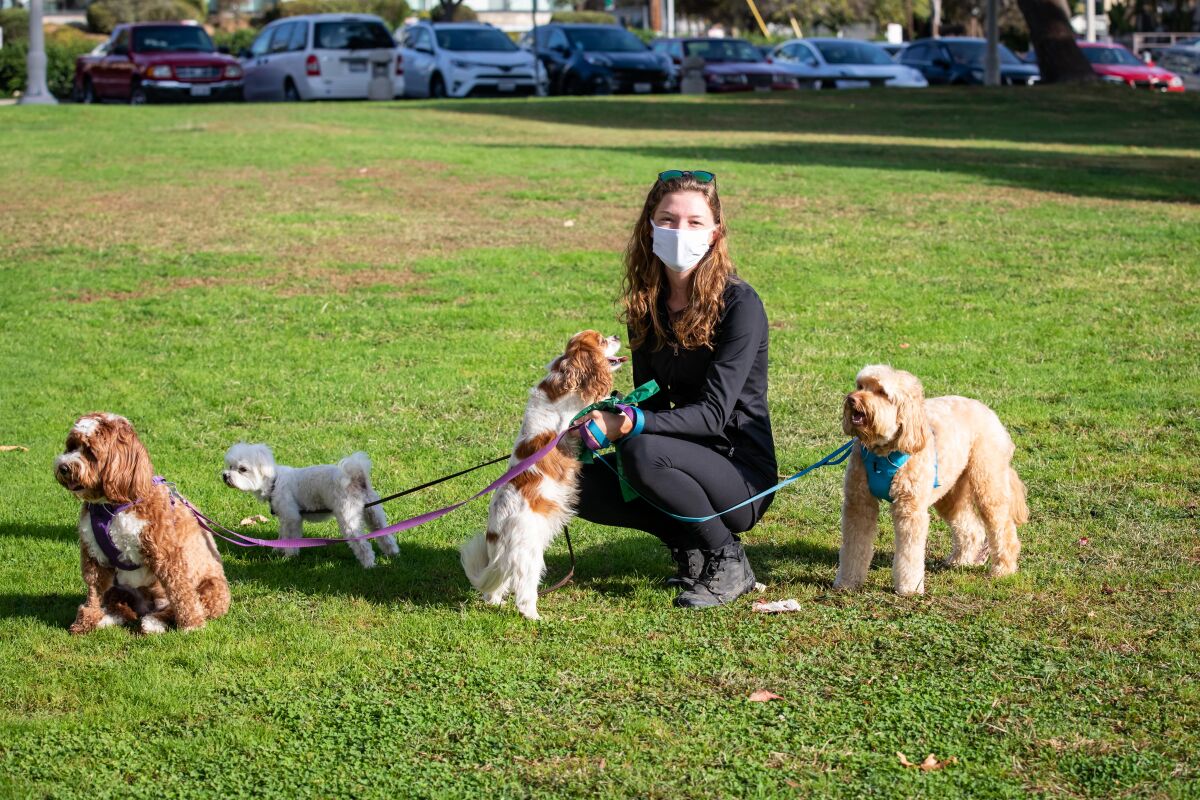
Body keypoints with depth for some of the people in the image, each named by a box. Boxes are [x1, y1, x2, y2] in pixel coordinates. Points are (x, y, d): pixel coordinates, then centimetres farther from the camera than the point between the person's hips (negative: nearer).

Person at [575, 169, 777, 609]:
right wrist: (613, 417, -19)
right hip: (688, 461, 6)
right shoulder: (647, 304, 4)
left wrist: (633, 425, -35)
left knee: (643, 452, -32)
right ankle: (689, 545, 4)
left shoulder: (739, 304, -16)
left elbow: (713, 412, -22)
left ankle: (728, 561, -11)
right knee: (581, 485, -13)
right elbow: (652, 399, 5)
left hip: (744, 477, -6)